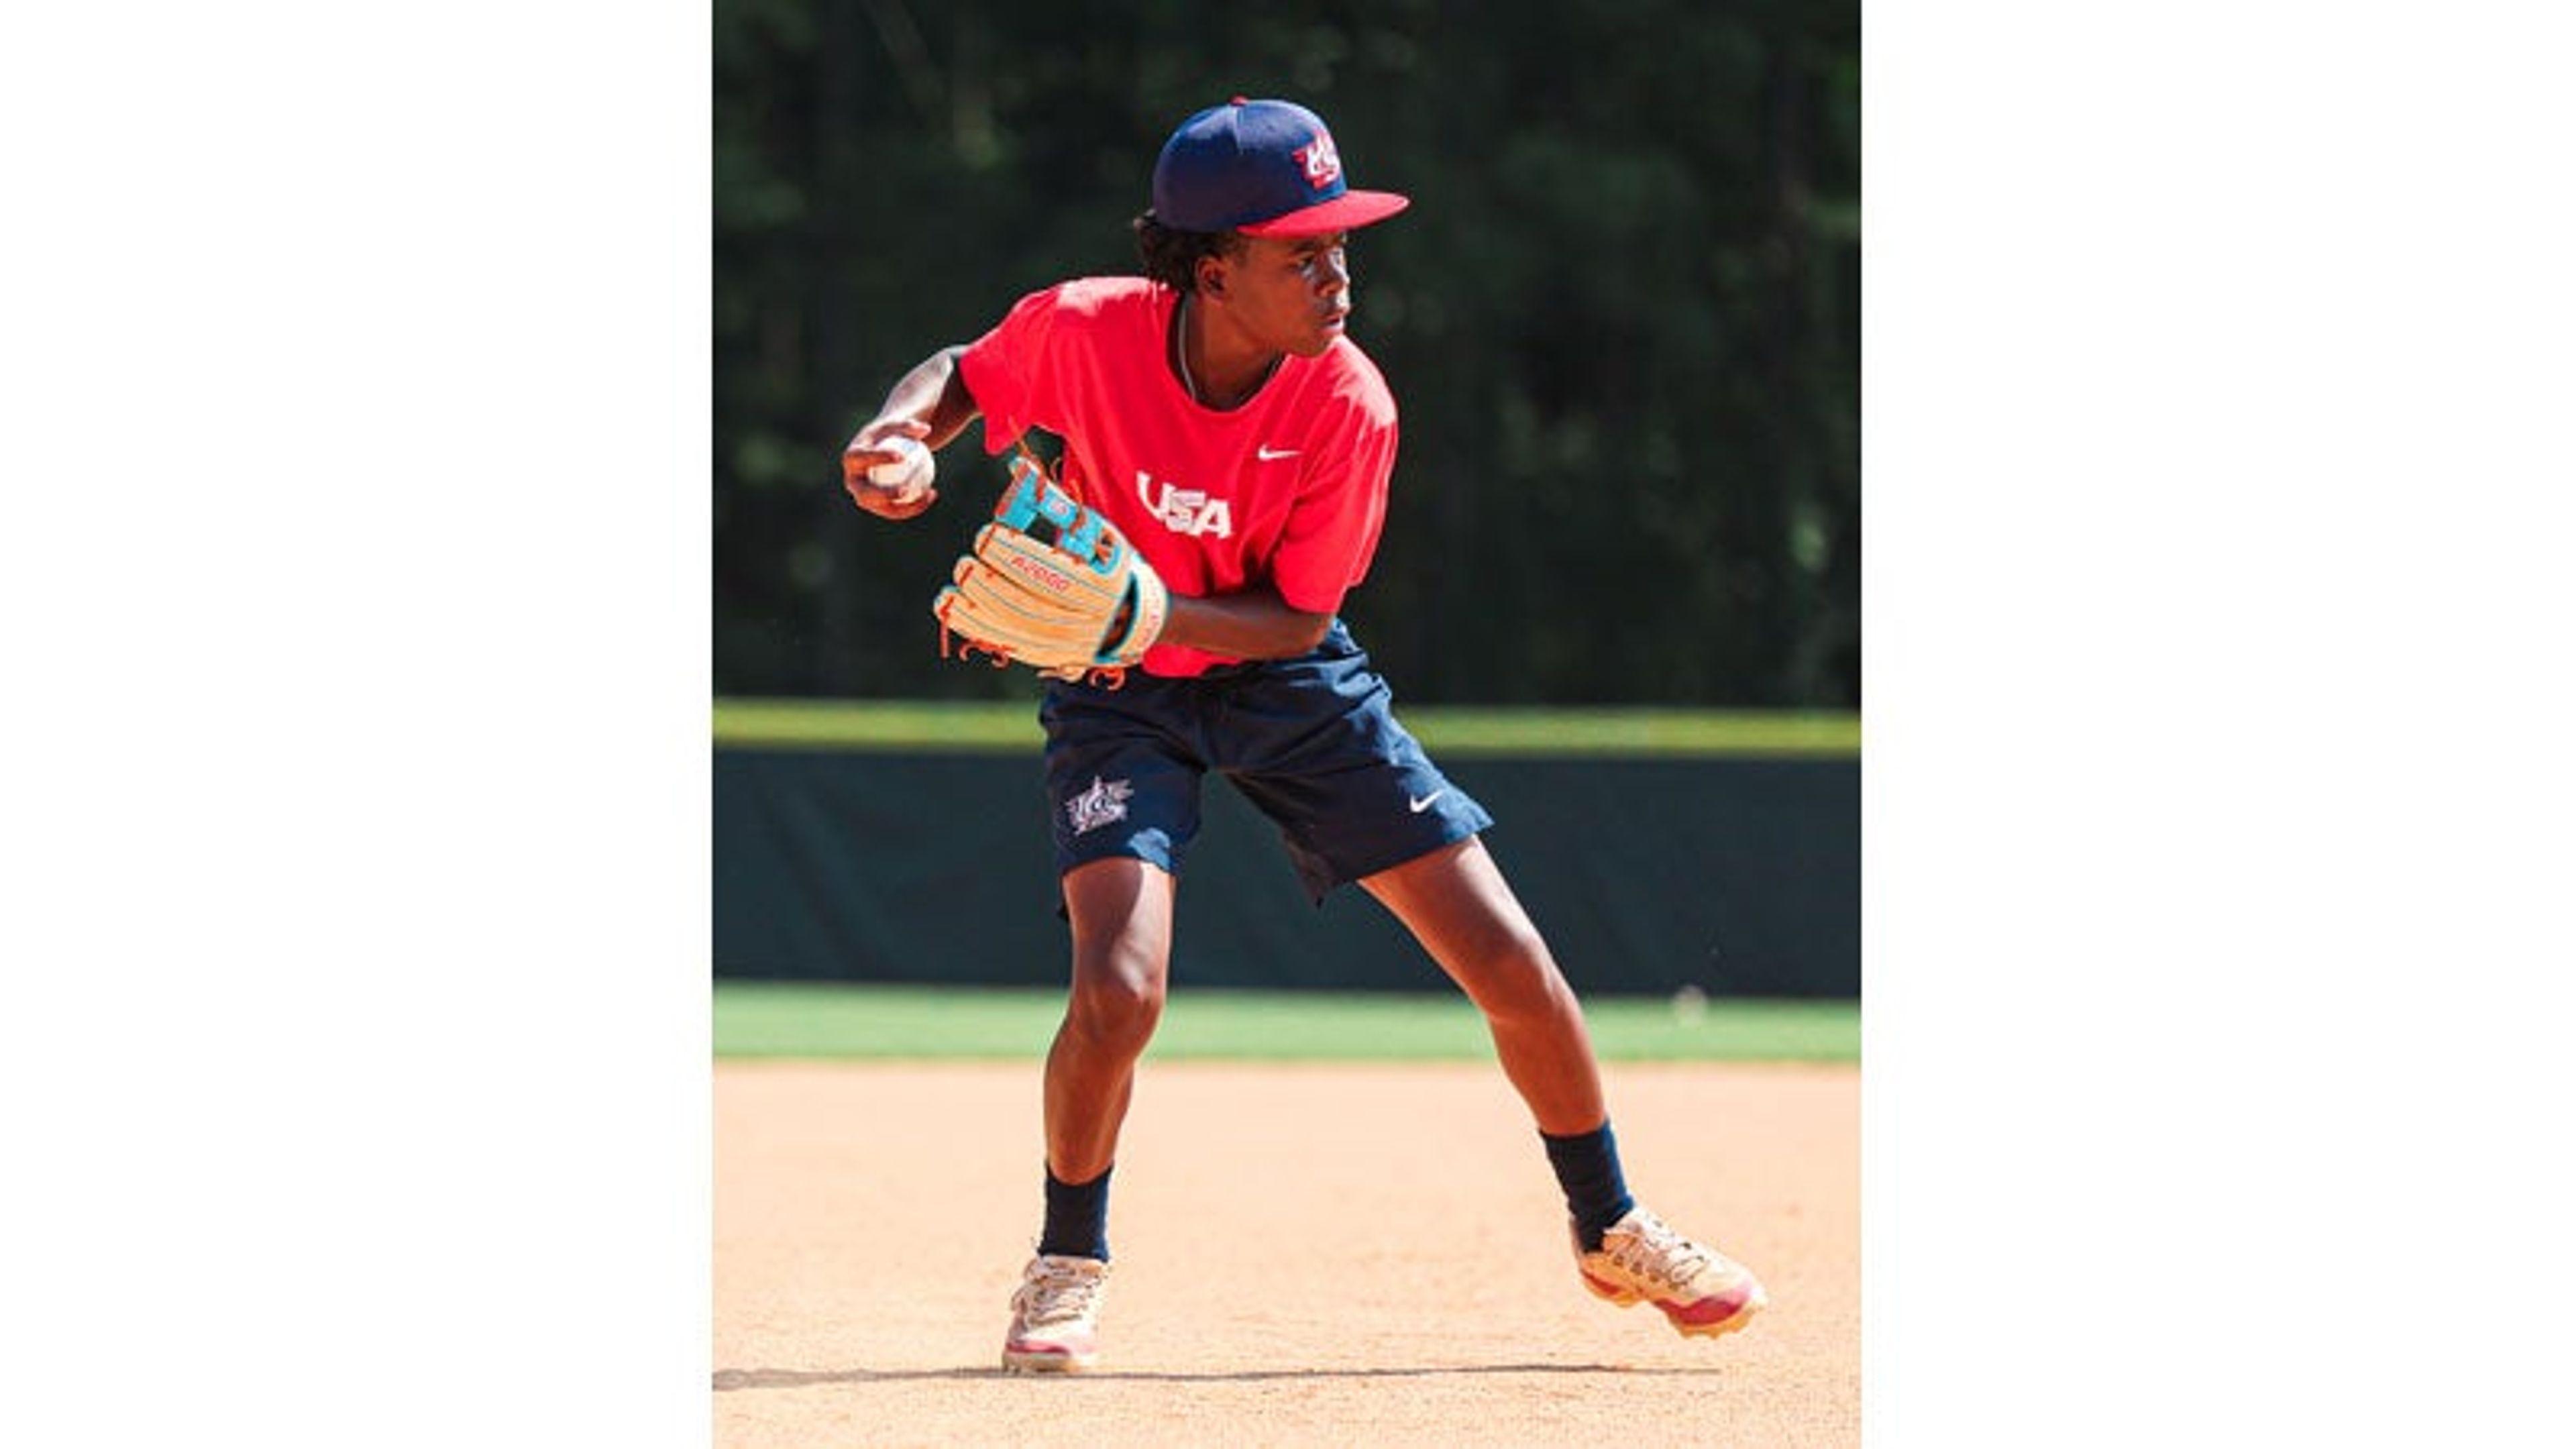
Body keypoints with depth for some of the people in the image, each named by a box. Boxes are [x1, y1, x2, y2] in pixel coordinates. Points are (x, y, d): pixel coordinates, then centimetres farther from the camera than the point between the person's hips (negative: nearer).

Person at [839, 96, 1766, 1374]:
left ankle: (1612, 1232, 22)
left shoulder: (1348, 406, -23)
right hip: (1122, 694, -1)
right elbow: (962, 375, -2)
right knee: (1118, 988, -24)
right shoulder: (1086, 333, -24)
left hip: (1285, 682, 2)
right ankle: (1067, 1266, 3)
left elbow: (1300, 617, -17)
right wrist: (900, 433, -24)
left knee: (1510, 964, -2)